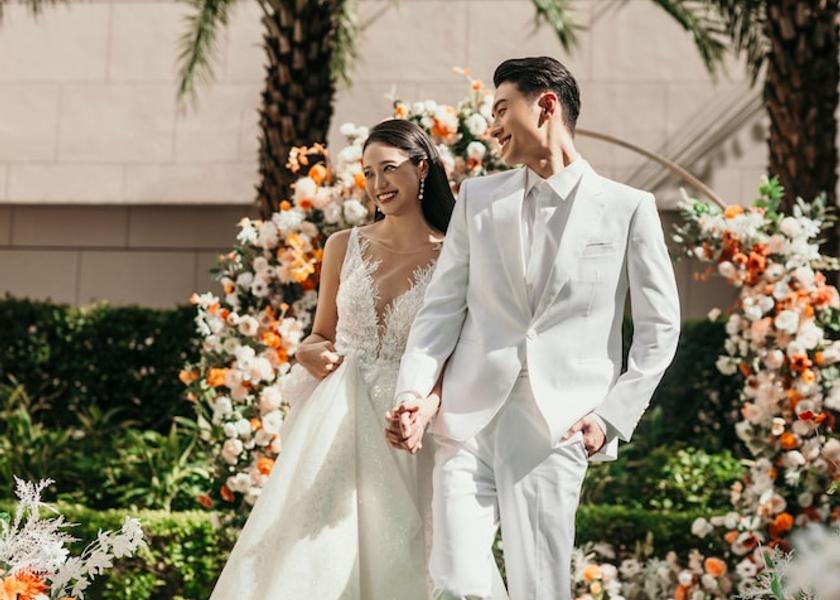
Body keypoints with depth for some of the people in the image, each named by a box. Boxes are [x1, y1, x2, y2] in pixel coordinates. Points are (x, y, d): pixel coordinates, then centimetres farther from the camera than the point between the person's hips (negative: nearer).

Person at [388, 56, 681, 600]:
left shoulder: (629, 208, 3)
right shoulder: (477, 197, 12)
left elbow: (659, 326, 6)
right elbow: (441, 308, 9)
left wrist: (612, 417, -2)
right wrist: (414, 394, -6)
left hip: (558, 427, -2)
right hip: (469, 417, 2)